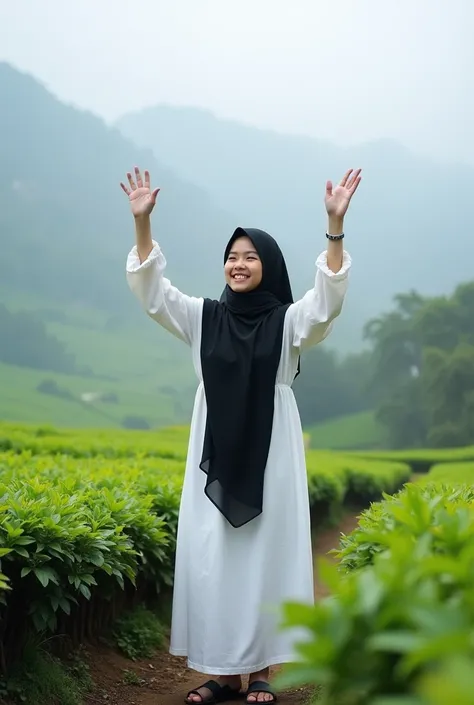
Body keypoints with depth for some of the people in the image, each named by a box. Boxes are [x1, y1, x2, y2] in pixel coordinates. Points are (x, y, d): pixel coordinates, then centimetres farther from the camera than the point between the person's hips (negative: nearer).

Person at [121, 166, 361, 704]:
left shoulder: (289, 321, 0)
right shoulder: (203, 318, 7)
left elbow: (329, 297, -18)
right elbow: (150, 289, -2)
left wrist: (335, 225, -30)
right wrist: (142, 221, -14)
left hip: (270, 457, -3)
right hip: (214, 457, 3)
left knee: (265, 555, 2)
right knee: (210, 558, 4)